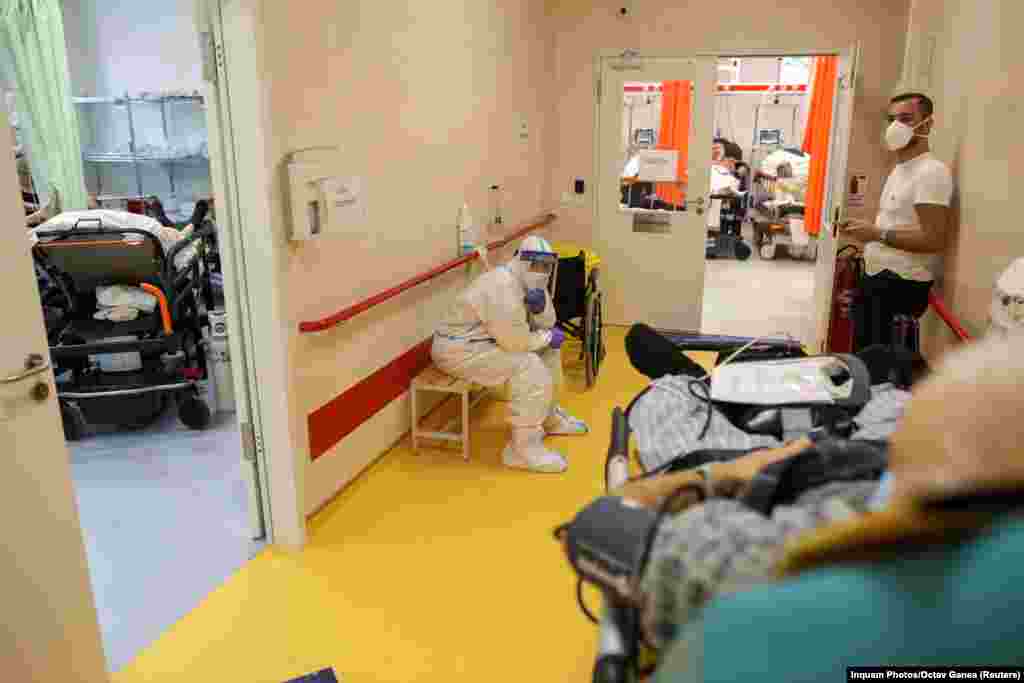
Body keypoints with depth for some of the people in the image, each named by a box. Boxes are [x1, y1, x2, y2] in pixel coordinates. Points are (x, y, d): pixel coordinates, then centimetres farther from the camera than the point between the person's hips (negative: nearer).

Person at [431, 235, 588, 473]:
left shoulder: (526, 282, 4)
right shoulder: (503, 287, -27)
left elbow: (546, 325, 9)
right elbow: (516, 342, -29)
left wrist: (541, 304, -13)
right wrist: (547, 337, -12)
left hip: (487, 340, 10)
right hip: (457, 349, -10)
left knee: (548, 349, 12)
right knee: (529, 367, -25)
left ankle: (548, 416, 29)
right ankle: (523, 448, -17)